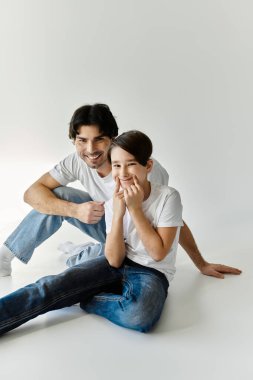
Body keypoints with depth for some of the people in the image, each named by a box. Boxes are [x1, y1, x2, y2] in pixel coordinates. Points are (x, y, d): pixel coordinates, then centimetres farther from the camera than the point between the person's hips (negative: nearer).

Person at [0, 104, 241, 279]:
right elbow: (32, 193, -18)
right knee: (55, 197, -18)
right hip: (106, 224, 3)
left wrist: (201, 264, -13)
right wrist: (75, 210, -35)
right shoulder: (78, 161, -19)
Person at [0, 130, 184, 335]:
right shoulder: (114, 203, -3)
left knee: (140, 316, -37)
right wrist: (118, 213, -22)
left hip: (152, 273, -3)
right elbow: (114, 260, -9)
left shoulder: (168, 197, -14)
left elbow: (158, 253, -15)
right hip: (119, 265, 4)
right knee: (53, 286, -20)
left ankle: (84, 298, -13)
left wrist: (135, 209, -21)